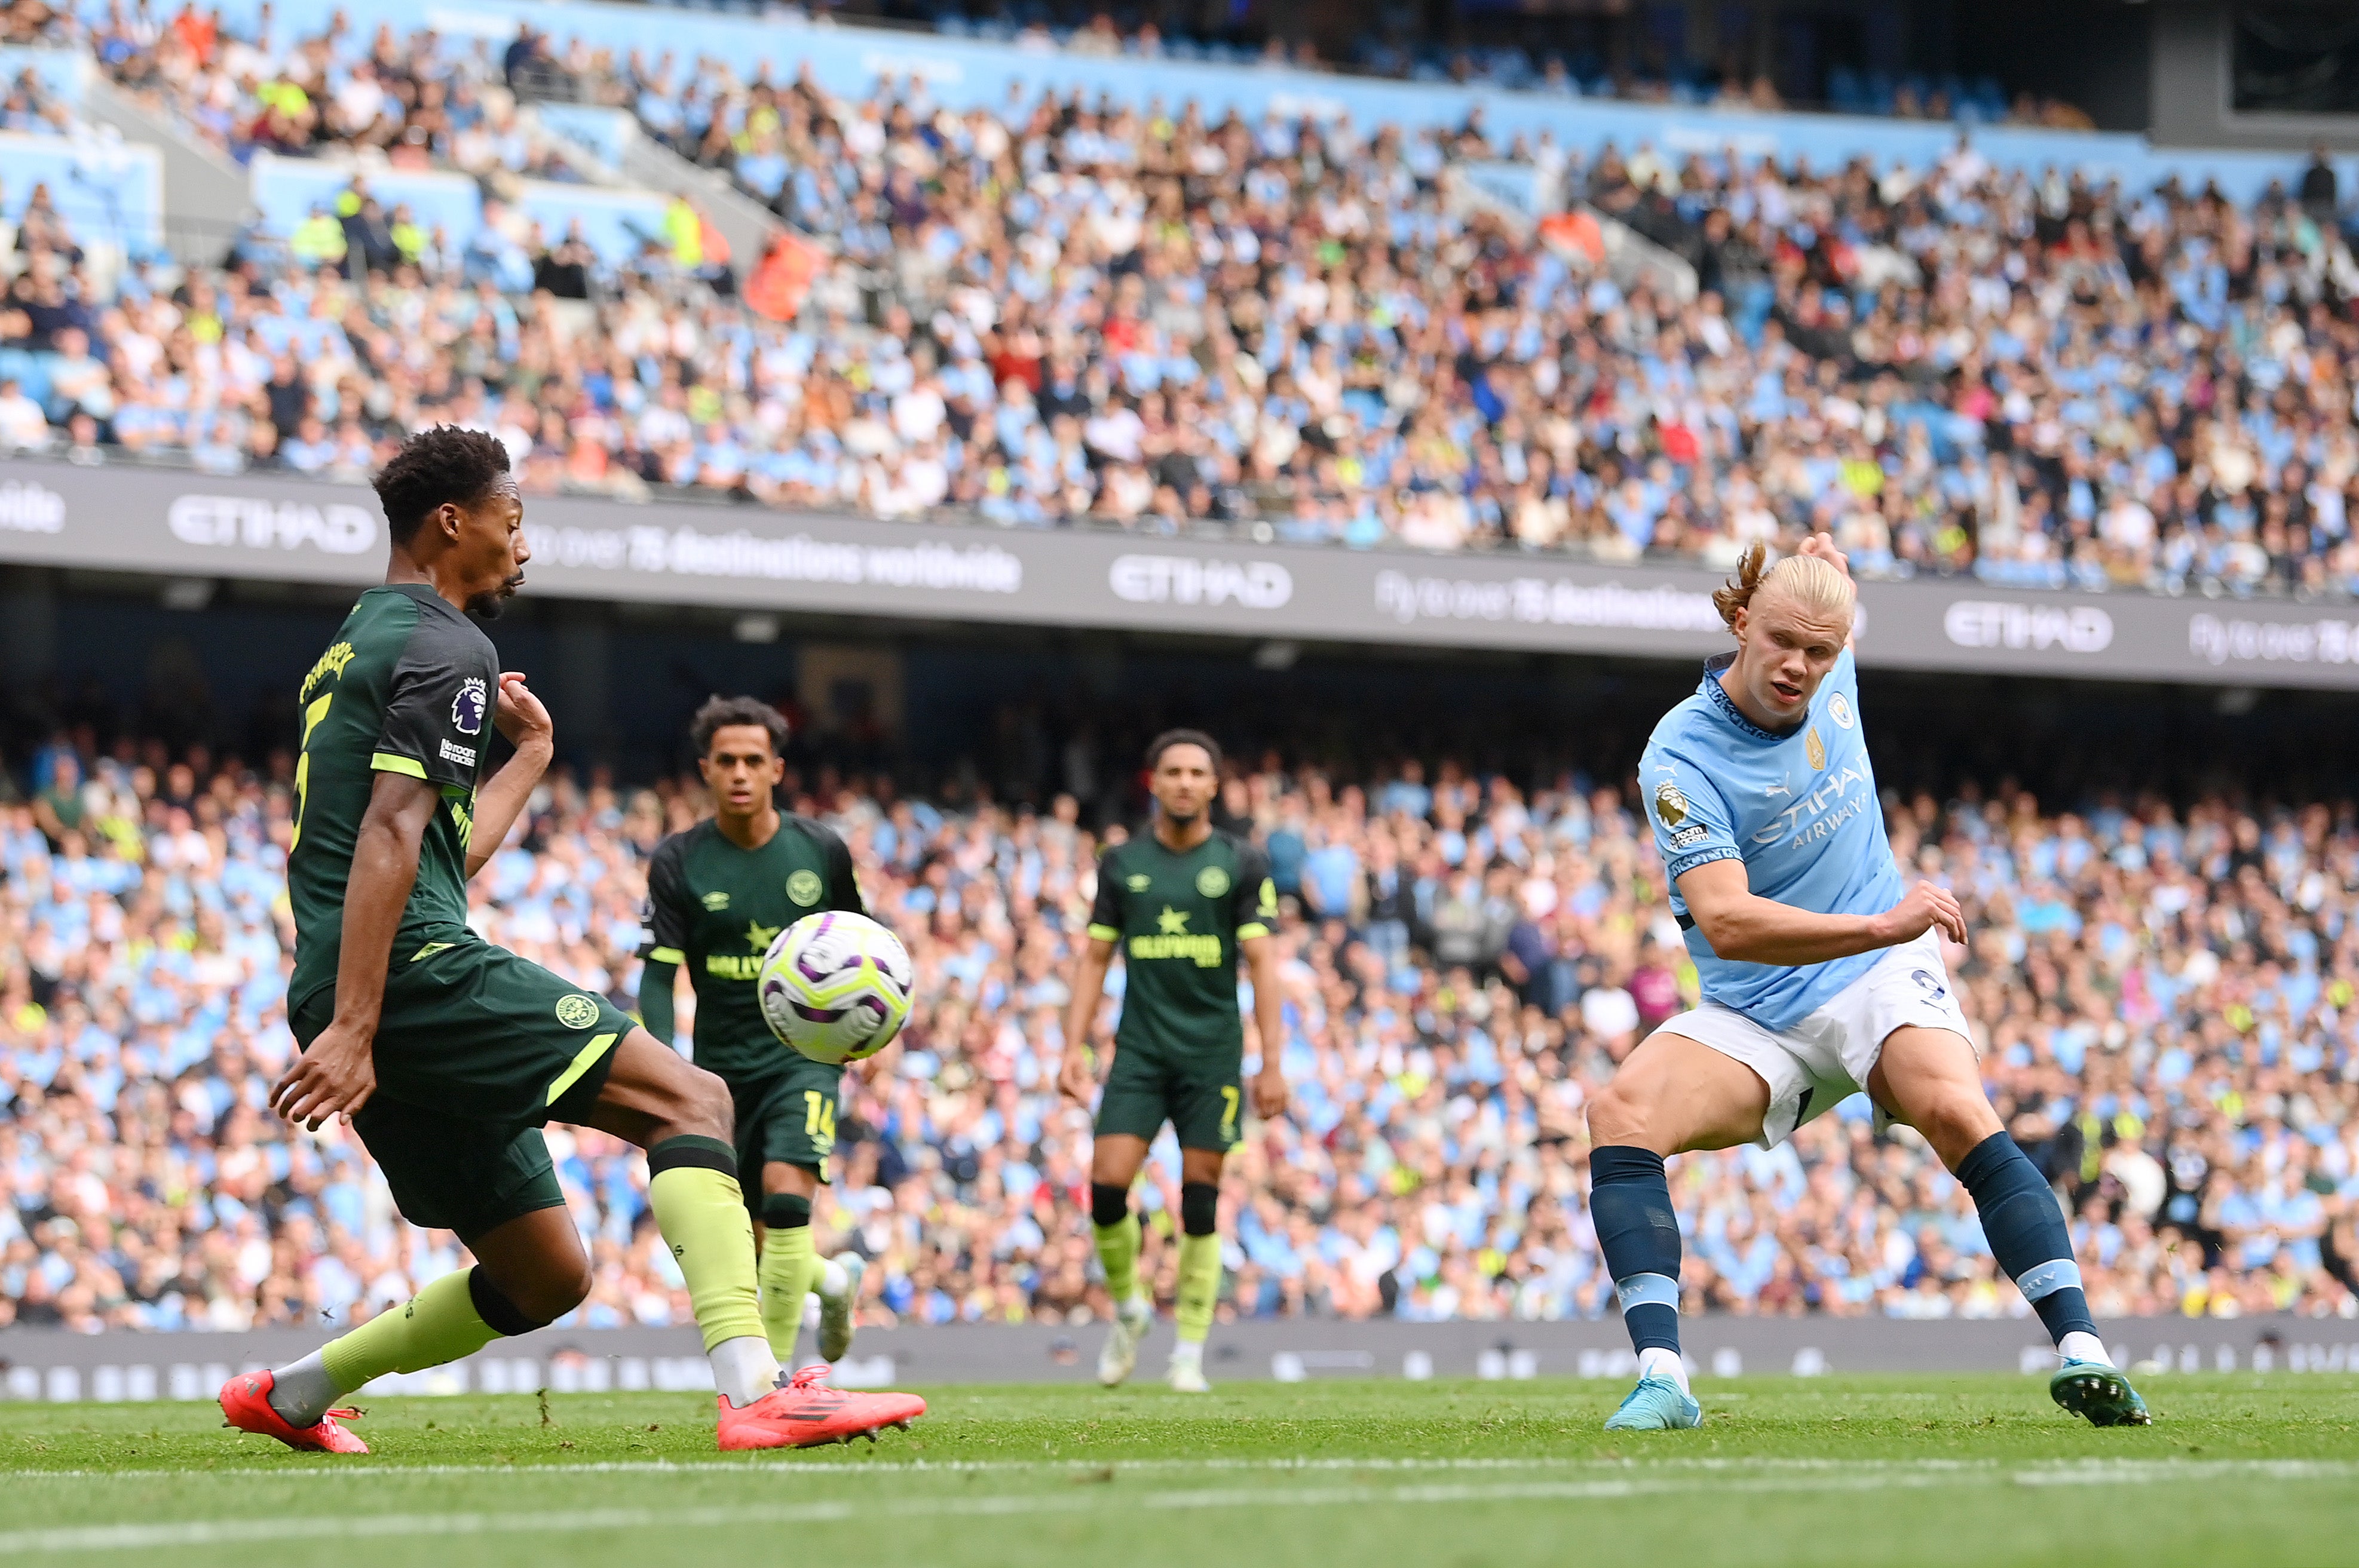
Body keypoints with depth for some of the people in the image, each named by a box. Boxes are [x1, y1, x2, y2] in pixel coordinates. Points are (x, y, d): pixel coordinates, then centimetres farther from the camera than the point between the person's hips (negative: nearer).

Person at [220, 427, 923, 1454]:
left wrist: (530, 757, 42)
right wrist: (353, 1030, -25)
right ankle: (755, 1395, -33)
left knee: (547, 1277, 14)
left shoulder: (354, 647, 26)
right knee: (688, 1098, -15)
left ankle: (287, 1397, 20)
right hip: (417, 970, -10)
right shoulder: (448, 646, -4)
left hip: (345, 992, 10)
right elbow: (389, 837, -17)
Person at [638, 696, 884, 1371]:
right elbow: (659, 974, -8)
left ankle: (774, 1371, -16)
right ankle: (834, 1278, 41)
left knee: (787, 1193, -24)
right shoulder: (677, 862, -6)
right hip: (722, 1063, 2)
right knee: (749, 1241, 7)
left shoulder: (821, 852, -3)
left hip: (806, 1054, -2)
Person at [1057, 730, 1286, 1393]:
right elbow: (1095, 959, 11)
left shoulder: (1242, 864, 2)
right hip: (1139, 1048, 1)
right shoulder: (1121, 864, 8)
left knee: (1200, 1201, -2)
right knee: (1107, 1184, -12)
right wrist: (1074, 1048, 2)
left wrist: (1271, 1063, -7)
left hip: (1213, 1051, -1)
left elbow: (1262, 964, -1)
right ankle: (1129, 1308, 14)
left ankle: (1189, 1353, 7)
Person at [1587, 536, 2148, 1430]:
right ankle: (1663, 1381, -28)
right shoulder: (1680, 759, -19)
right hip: (1754, 1015, -2)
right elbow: (1724, 919, -33)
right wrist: (1881, 925, -40)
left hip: (1881, 982, 2)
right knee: (1621, 1114, -27)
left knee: (1957, 1113, -28)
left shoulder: (1833, 675, -2)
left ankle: (2080, 1352, -30)